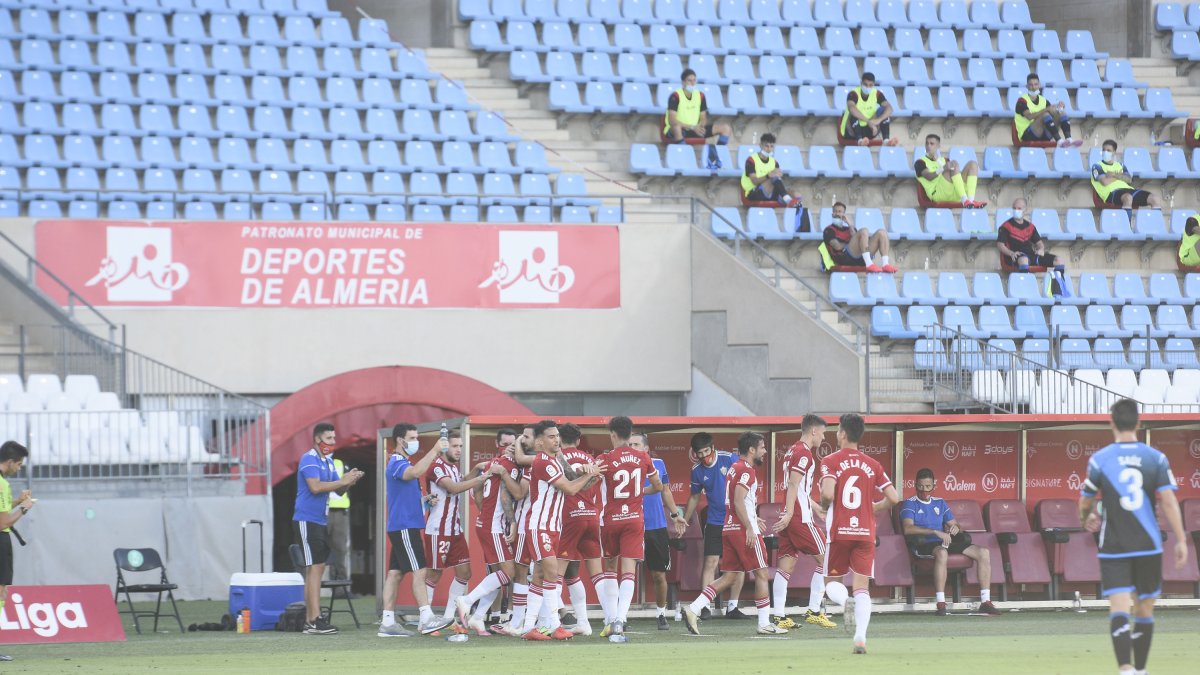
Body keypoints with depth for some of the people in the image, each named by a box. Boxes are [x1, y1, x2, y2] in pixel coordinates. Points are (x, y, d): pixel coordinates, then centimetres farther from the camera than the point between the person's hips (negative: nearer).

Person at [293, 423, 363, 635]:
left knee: (316, 570, 9)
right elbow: (315, 487, -24)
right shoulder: (309, 459, -11)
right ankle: (315, 621, -17)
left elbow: (338, 490, 17)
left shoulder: (328, 462, 16)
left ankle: (310, 620, 12)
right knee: (314, 568, -13)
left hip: (320, 522, 9)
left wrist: (350, 481, -3)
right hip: (307, 520, -9)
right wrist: (343, 481, -20)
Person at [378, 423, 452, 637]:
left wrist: (424, 500, 13)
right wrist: (434, 451, -29)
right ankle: (426, 619, -17)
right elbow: (415, 472, -34)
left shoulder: (402, 463, 20)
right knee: (419, 571, -13)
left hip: (404, 526, 10)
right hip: (404, 526, -10)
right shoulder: (396, 463, -12)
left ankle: (387, 623, 6)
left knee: (395, 573, 7)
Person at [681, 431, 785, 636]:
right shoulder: (746, 471, -12)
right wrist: (749, 528, -23)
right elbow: (739, 502, -21)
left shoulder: (734, 468, 18)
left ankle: (693, 609, -2)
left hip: (729, 527, 9)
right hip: (743, 528, -9)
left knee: (729, 577, 8)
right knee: (761, 574, 0)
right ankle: (765, 623, 3)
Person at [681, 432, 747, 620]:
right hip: (714, 523, 1)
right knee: (710, 563, -9)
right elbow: (694, 498, 15)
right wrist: (684, 521, 16)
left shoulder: (730, 459, -9)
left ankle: (732, 607, 12)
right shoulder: (697, 470, 1)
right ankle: (705, 606, -11)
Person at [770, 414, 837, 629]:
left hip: (789, 517, 9)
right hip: (800, 518, -9)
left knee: (786, 564, 5)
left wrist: (815, 507, 38)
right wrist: (789, 514, -26)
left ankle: (779, 616, 0)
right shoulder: (804, 454, -11)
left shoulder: (791, 452, 19)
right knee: (824, 558, 0)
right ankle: (814, 611, -2)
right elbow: (793, 485, -20)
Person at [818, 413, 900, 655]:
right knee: (862, 587, 3)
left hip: (839, 532, -2)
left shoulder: (831, 462, -2)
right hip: (866, 533, 2)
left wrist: (823, 506, 4)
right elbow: (893, 498, 4)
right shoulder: (872, 465, 8)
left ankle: (844, 601, -24)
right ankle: (861, 637, -14)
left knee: (831, 581, 12)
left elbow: (828, 493, -18)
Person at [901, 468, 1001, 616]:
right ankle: (941, 604, -43)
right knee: (941, 552, -43)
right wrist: (936, 532, -23)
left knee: (983, 552, -10)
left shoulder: (940, 503, 22)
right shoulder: (910, 504, 2)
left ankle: (985, 602, -11)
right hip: (924, 545, -6)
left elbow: (953, 524, 22)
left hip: (945, 542, 6)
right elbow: (908, 529, -15)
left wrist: (955, 528, -5)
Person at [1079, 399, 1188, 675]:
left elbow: (1086, 500, 8)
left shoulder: (1099, 459, -3)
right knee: (1144, 608, 16)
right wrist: (1180, 540, -5)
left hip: (1114, 547, -2)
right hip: (1148, 545, 2)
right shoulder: (1156, 458, -1)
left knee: (1119, 608, -8)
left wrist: (1086, 518, 31)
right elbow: (1169, 501, -8)